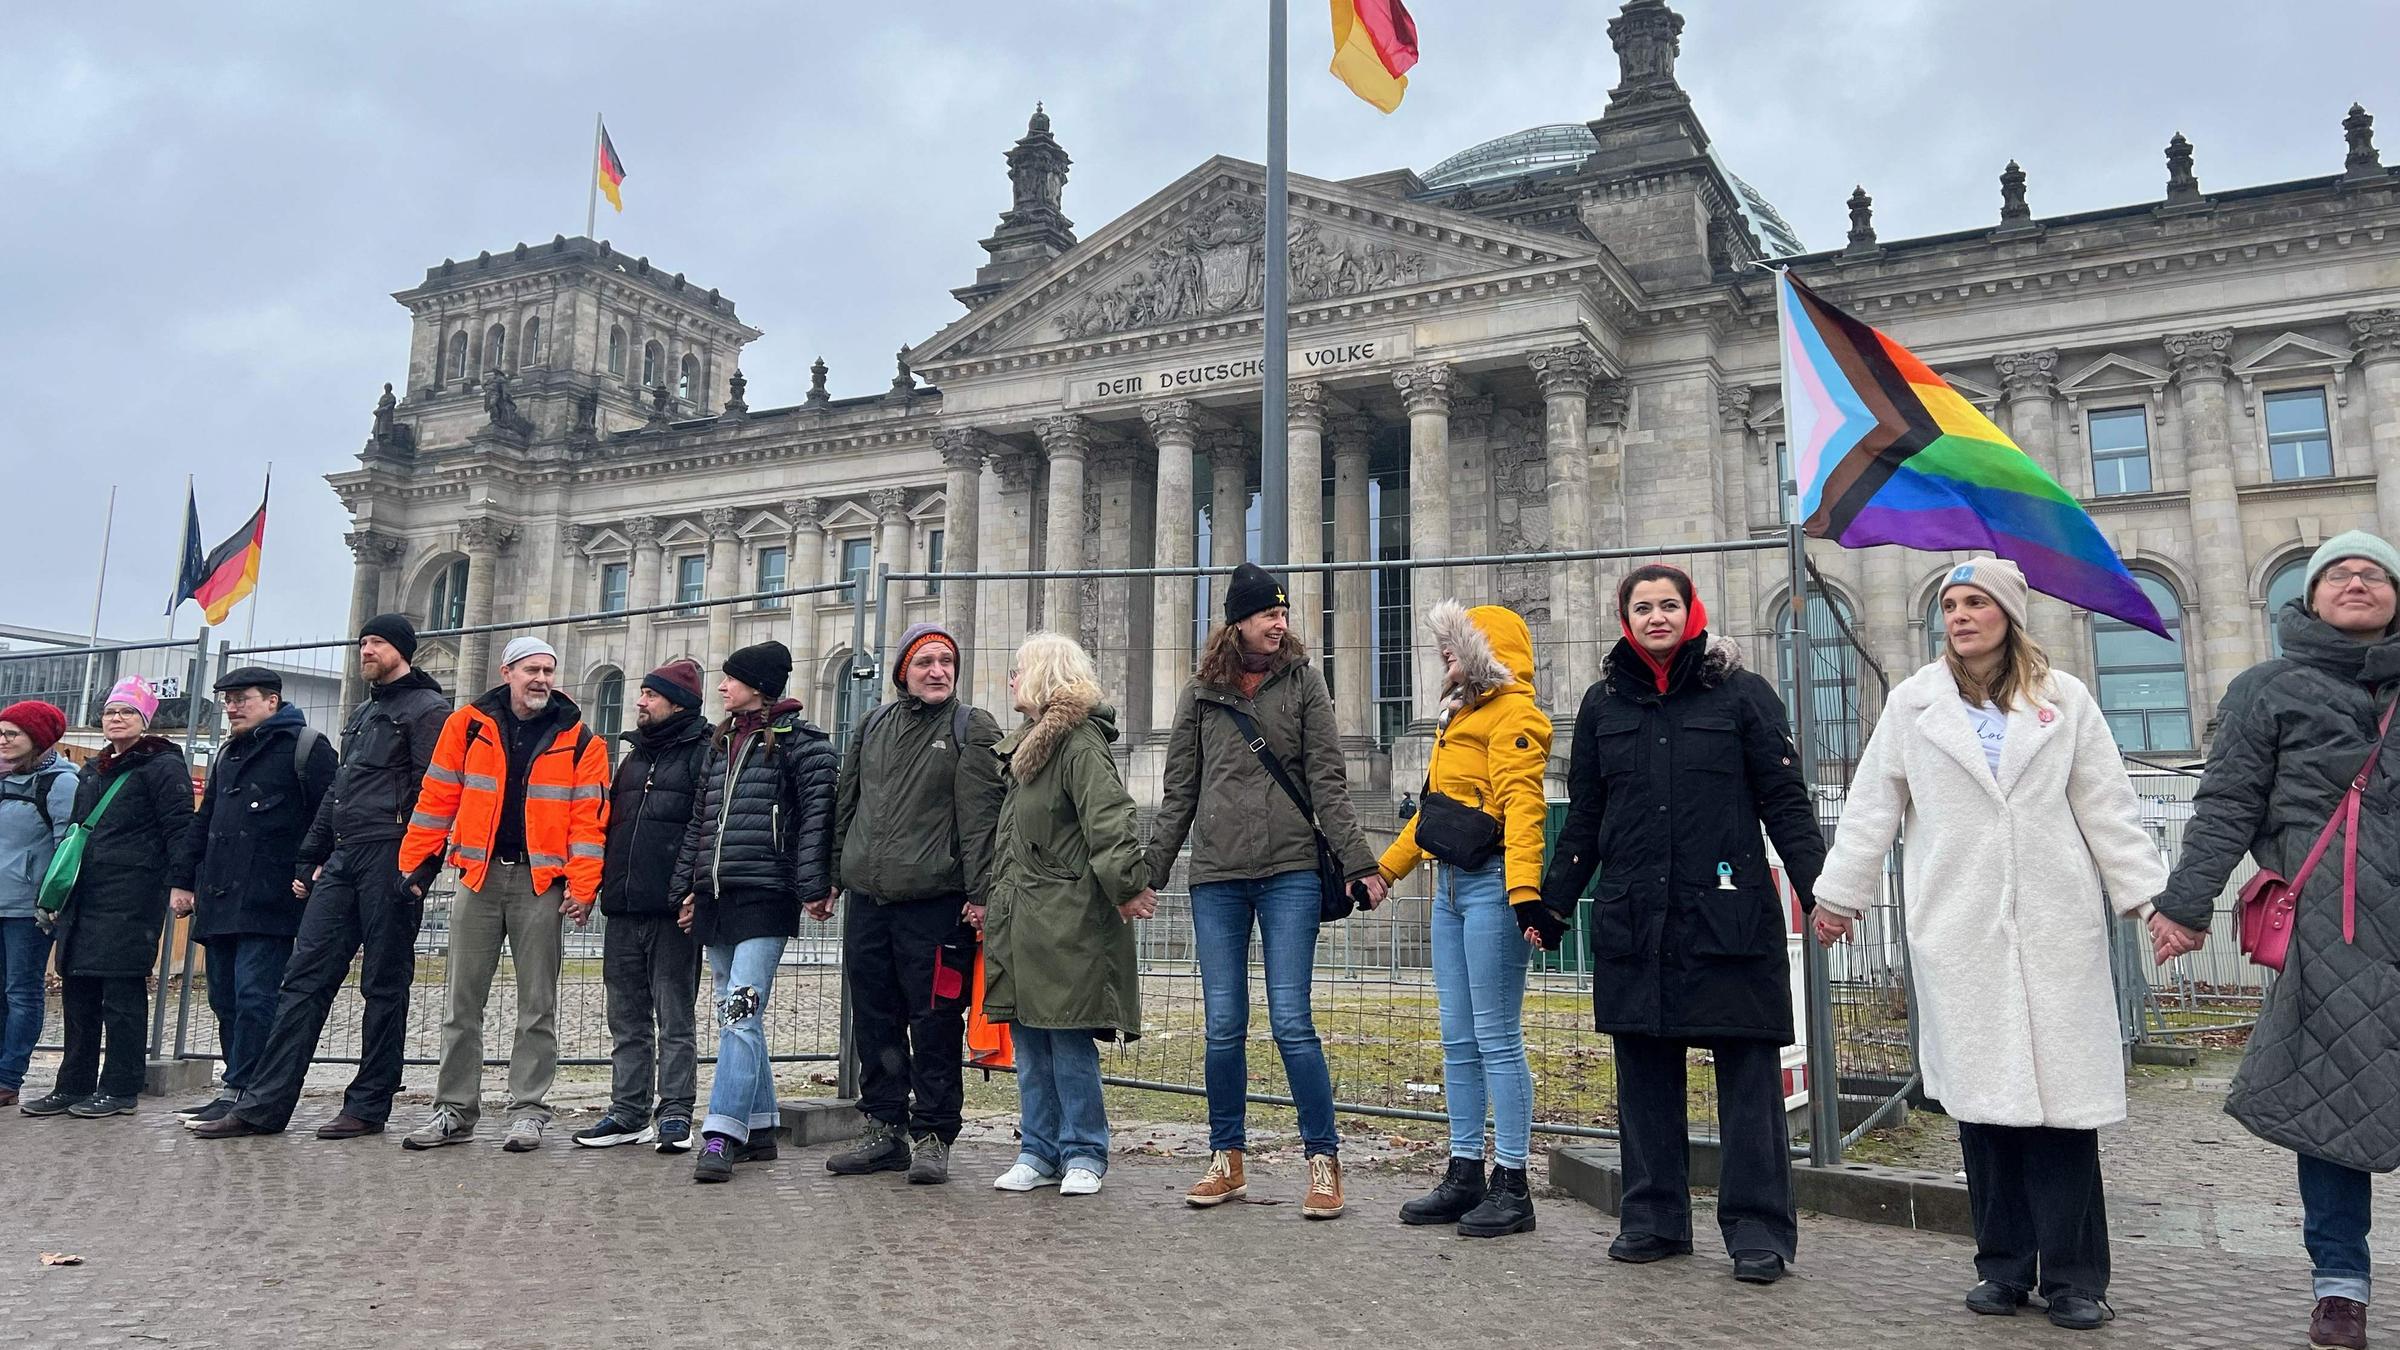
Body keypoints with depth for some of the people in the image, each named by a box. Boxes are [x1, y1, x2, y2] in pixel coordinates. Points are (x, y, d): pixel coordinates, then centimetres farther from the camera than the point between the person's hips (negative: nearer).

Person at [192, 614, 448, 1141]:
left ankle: (368, 1107, 6)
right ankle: (264, 1105, 5)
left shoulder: (427, 709, -3)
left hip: (389, 860, -8)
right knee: (304, 978, 4)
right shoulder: (361, 713, 24)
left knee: (384, 985, -1)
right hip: (342, 860, 8)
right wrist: (309, 860, 20)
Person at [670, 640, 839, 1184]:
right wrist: (686, 887, 17)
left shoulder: (798, 740, -4)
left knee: (741, 1012, -16)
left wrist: (814, 888, -16)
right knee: (734, 1017, 10)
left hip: (765, 896, -8)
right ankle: (760, 1129, 18)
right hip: (715, 896, 8)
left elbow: (818, 814, -10)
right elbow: (699, 819, 22)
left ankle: (722, 1135, -16)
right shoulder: (720, 742, 19)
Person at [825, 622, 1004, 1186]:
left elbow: (980, 818, -8)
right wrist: (831, 879, 19)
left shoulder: (972, 728, -1)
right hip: (866, 900, 5)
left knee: (934, 1023, -1)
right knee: (874, 1020, 11)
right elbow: (845, 805, 21)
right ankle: (885, 1130, 23)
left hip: (935, 902, -5)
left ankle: (932, 1137, 10)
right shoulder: (874, 725, 15)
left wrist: (978, 893, -14)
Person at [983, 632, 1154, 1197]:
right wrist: (993, 898, 22)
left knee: (1070, 1040, -3)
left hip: (1069, 919, -9)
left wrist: (1126, 884, -30)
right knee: (1028, 1042, 11)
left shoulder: (1082, 745, -11)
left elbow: (1110, 822, -23)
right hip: (1022, 918, 9)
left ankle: (1083, 1155, 9)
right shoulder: (1027, 747, 18)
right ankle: (1039, 1151, 20)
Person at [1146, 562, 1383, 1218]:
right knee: (1224, 1027, 6)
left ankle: (1323, 1162, 6)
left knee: (1291, 1022, -5)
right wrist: (1149, 872, 10)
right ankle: (1227, 1161, 19)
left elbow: (1327, 781, 2)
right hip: (1216, 876, 2)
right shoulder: (1201, 692, 9)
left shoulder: (1302, 681, 4)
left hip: (1290, 871, -2)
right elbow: (1178, 792, 13)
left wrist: (1359, 863, -5)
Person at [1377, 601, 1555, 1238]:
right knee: (1458, 1038, 12)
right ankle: (1465, 1174, 20)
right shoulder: (1460, 716, 22)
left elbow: (1522, 806, -21)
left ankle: (1512, 1186, 3)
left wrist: (1524, 890, -30)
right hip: (1450, 886, 10)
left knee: (1497, 1039, -5)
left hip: (1491, 884, -10)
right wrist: (1383, 869, 28)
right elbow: (1432, 807, 28)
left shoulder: (1513, 713, -8)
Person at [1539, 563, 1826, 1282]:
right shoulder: (1603, 703, 12)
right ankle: (1654, 1217, 17)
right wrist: (1550, 904, 10)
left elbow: (1785, 803, 1)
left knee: (1748, 1073, -1)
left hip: (1727, 918, -3)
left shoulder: (1742, 695, 3)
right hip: (1632, 920, 3)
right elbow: (1583, 819, 15)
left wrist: (1817, 889, -10)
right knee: (1644, 1072, 7)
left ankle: (1758, 1227, 7)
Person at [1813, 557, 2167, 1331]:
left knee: (2062, 1094, -3)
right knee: (1981, 1095, 2)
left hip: (2055, 930, 0)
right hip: (1958, 932, 0)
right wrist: (1838, 893, 9)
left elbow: (2108, 809, 8)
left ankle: (2073, 1276, 6)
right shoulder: (1913, 702, 9)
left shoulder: (2064, 701, 9)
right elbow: (1872, 808, 10)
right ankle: (2004, 1267, 13)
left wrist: (2150, 896, 1)